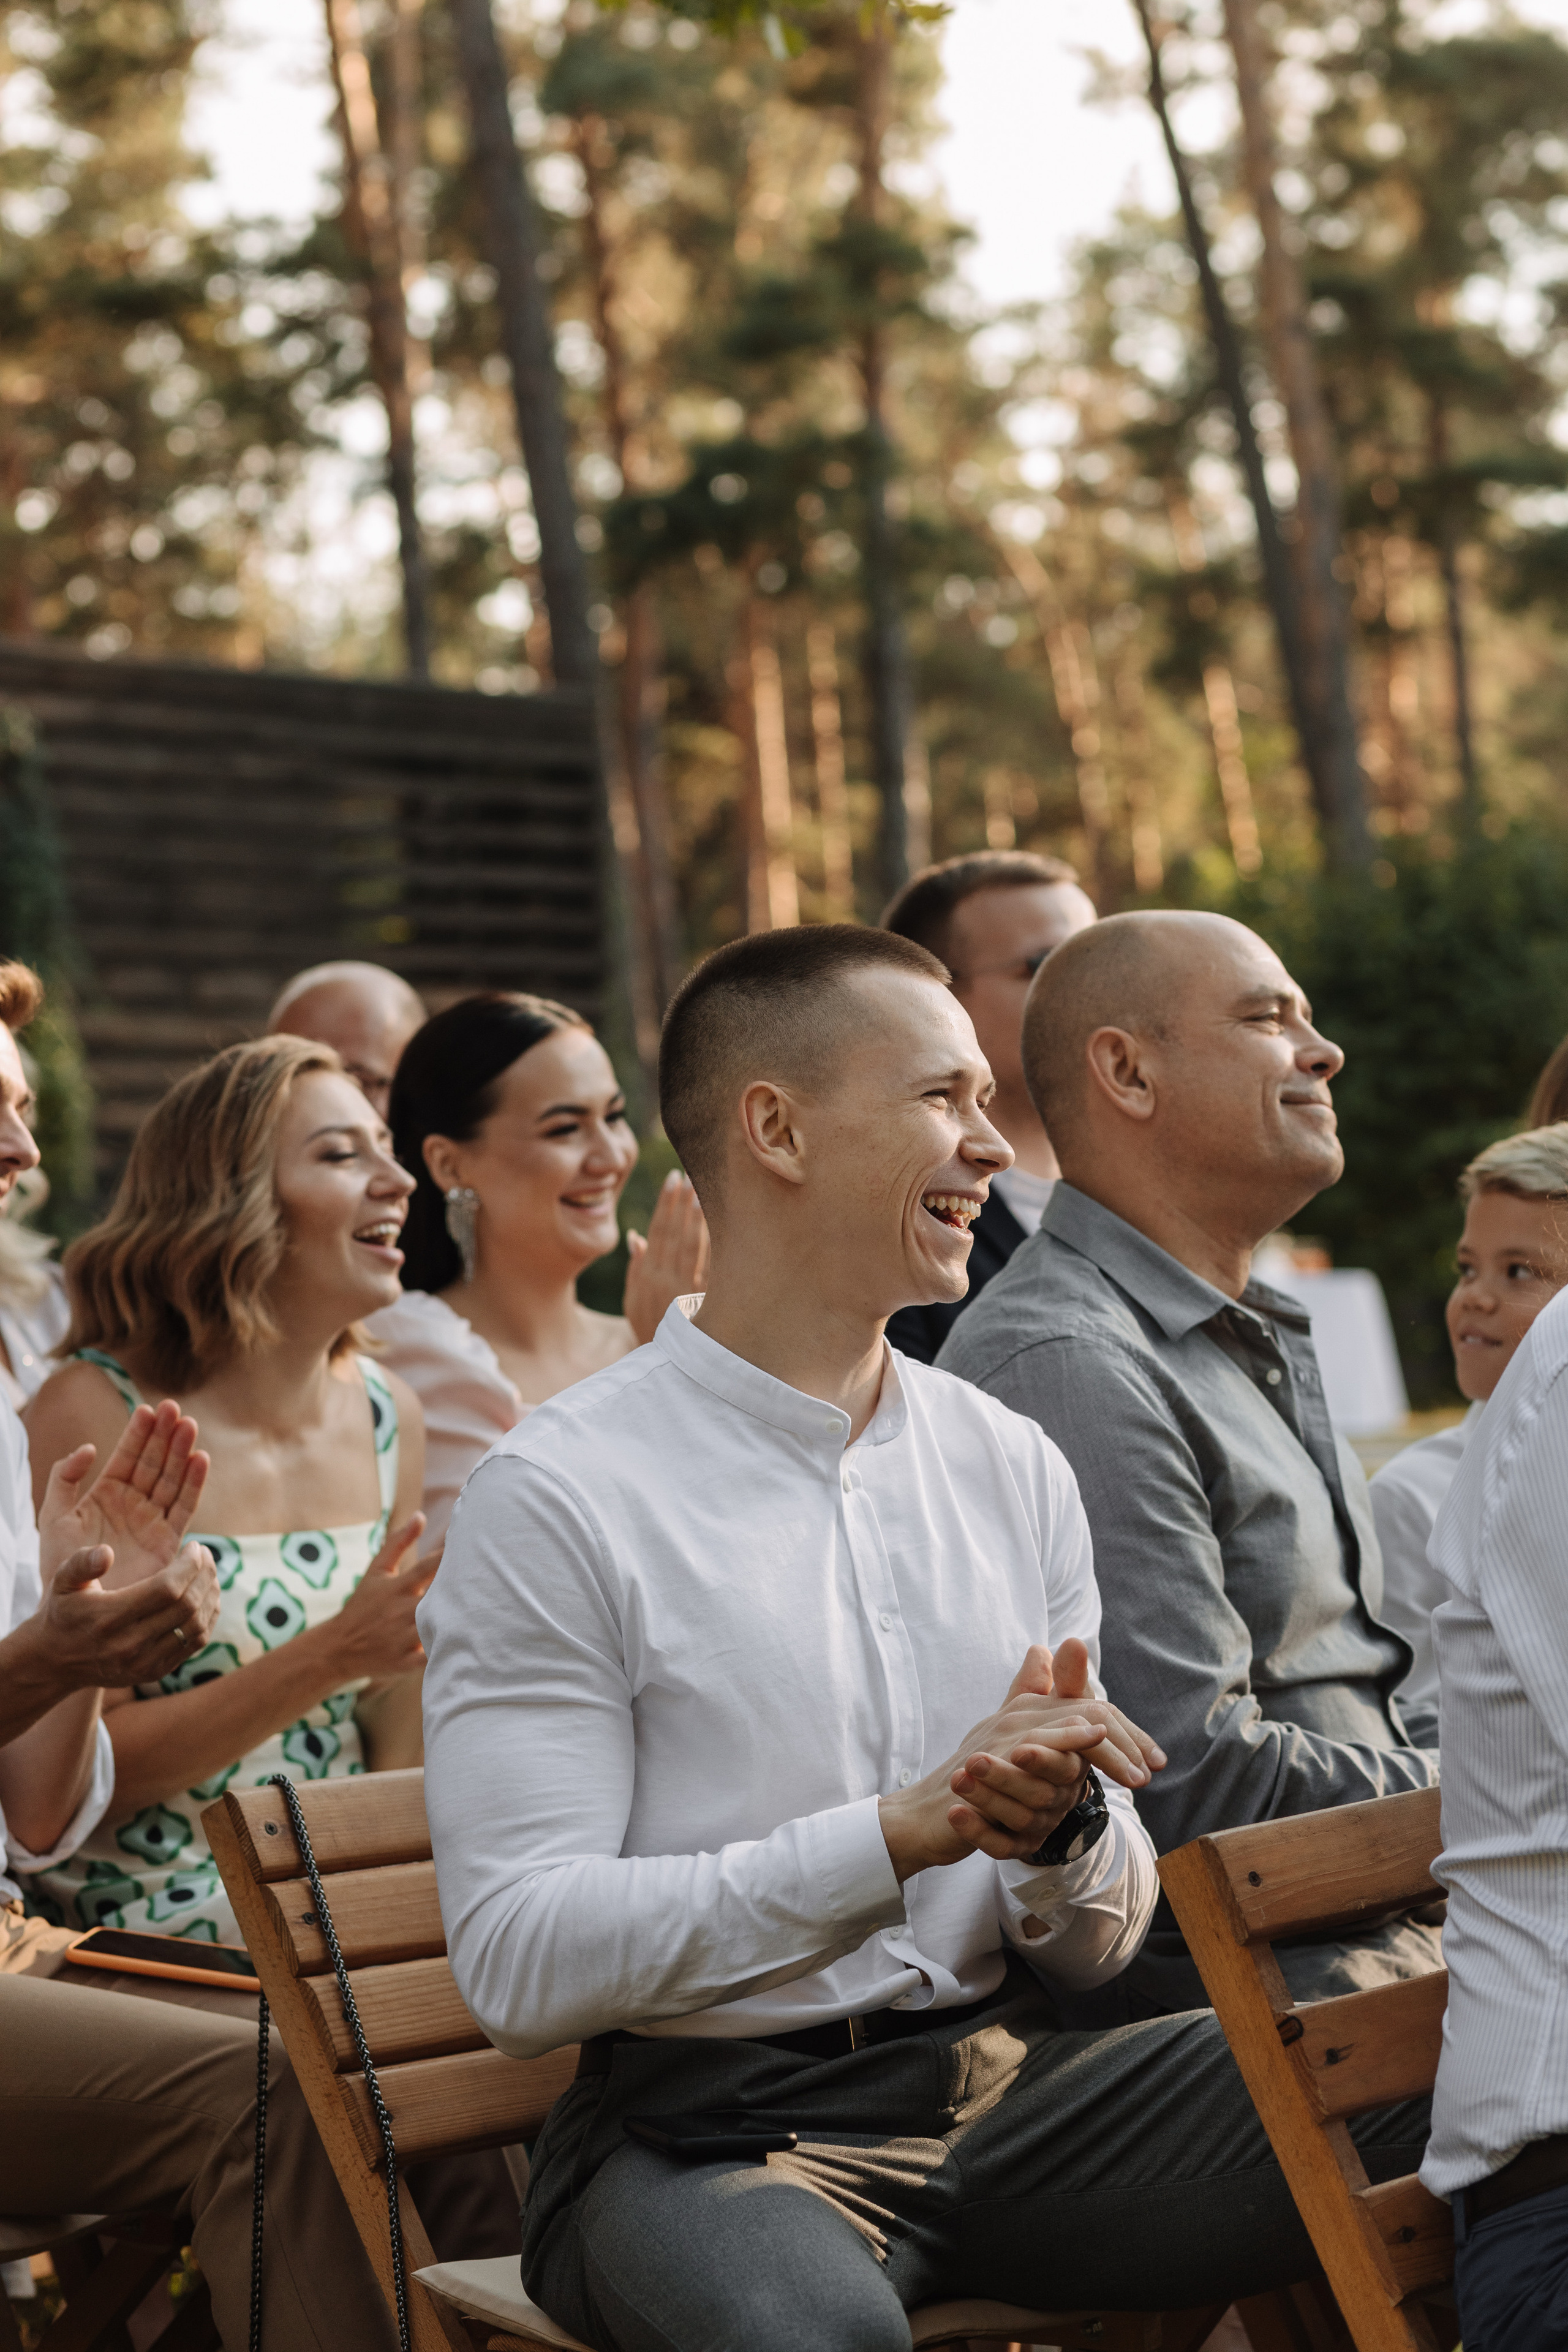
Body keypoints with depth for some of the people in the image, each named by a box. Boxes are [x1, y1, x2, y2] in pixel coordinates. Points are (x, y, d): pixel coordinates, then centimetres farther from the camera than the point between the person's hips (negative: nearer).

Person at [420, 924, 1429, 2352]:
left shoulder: (1015, 1469, 11)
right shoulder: (559, 1499, -7)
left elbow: (1098, 1947, 14)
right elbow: (519, 1962, -14)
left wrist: (1063, 1823, -11)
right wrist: (906, 1830, -19)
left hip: (1003, 2080, 5)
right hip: (705, 2115, -5)